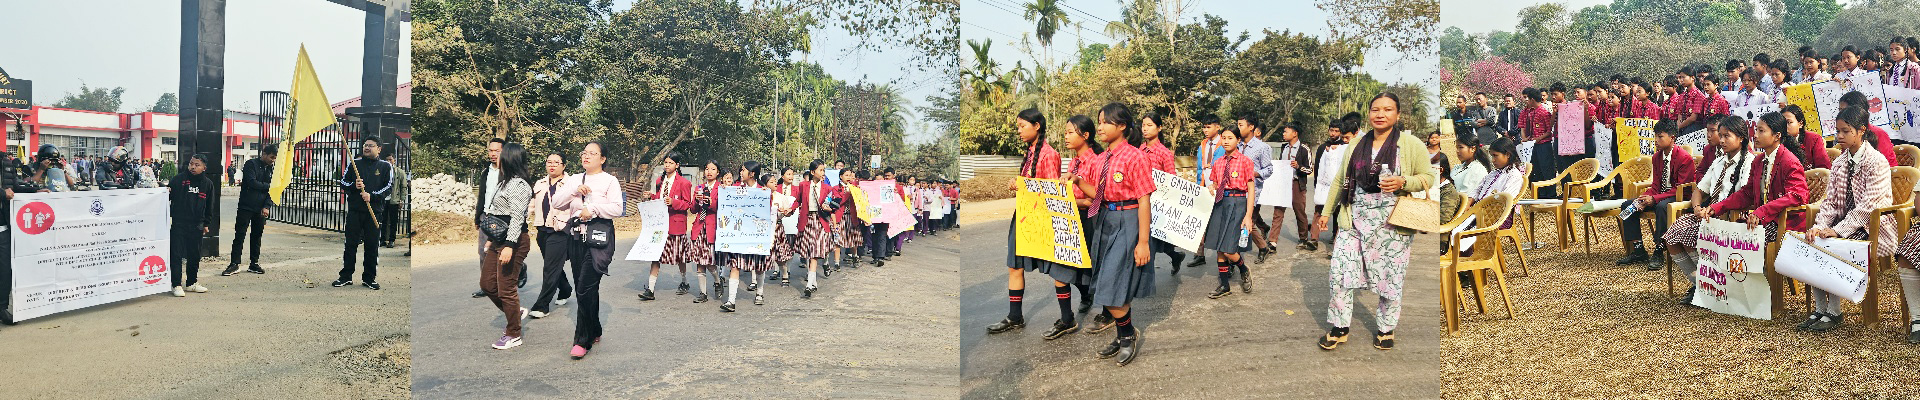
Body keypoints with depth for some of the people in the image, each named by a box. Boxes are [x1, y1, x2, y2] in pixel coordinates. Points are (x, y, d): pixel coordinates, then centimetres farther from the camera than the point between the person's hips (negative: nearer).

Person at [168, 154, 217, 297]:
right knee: (177, 255, -3)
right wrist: (166, 192, -18)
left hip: (197, 226, 3)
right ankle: (177, 285, 1)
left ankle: (191, 283, 22)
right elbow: (168, 197, 5)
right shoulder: (178, 179, -2)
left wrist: (206, 224, 13)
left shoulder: (208, 184, 6)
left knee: (194, 256, 10)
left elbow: (209, 206, 13)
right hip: (179, 224, -3)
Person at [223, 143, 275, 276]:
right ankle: (234, 264, 1)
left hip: (260, 209, 5)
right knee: (239, 236, -2)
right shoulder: (251, 164, -5)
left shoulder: (271, 168, 10)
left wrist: (267, 207, -5)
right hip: (246, 207, -5)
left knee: (257, 236, 9)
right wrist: (268, 186, -6)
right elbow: (252, 183, -18)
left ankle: (254, 264, 16)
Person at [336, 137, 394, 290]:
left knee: (372, 246, 1)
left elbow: (389, 187, -3)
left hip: (375, 211, -1)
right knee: (350, 243, 2)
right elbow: (343, 183, 10)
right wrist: (354, 186, -12)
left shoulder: (386, 166, 6)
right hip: (354, 210, 1)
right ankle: (346, 276, 9)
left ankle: (369, 278, 9)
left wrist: (372, 196, -15)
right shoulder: (353, 164, 11)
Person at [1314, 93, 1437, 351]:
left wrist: (1403, 183, -18)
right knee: (1339, 274, -2)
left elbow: (1428, 177, 1)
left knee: (1390, 279, 5)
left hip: (1392, 223, -3)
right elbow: (1340, 180, 17)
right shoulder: (1357, 145, 10)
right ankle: (1339, 329, 12)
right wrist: (1327, 211, 17)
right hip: (1354, 220, 3)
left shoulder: (1411, 145, -2)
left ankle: (1386, 329, 25)